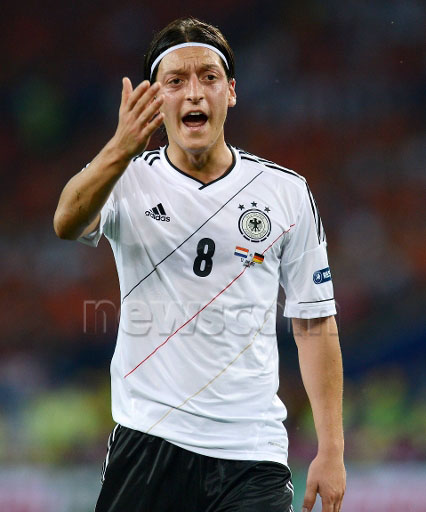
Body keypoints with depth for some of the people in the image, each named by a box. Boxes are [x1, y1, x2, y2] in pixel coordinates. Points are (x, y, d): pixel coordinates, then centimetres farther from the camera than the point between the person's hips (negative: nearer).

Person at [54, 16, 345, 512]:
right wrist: (121, 150, -42)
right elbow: (67, 224, -22)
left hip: (253, 458, 1)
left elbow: (314, 324, 7)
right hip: (147, 441, -1)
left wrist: (331, 451, 1)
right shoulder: (130, 179, 0)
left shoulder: (287, 192, 5)